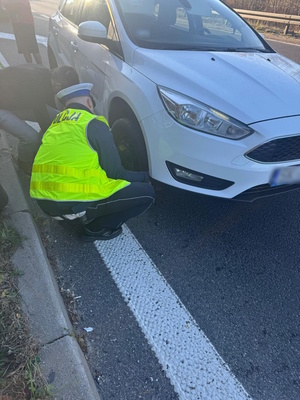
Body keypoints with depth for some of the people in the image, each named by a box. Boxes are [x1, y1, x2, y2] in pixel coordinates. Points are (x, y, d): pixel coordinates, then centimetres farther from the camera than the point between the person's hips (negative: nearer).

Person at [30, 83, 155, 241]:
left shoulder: (55, 125, 18)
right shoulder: (93, 124, -5)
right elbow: (115, 173, -5)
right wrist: (144, 177, 13)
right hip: (72, 203, -9)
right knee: (146, 193, 1)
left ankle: (87, 217, 18)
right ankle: (95, 227, 5)